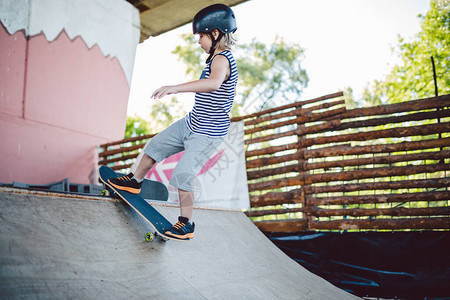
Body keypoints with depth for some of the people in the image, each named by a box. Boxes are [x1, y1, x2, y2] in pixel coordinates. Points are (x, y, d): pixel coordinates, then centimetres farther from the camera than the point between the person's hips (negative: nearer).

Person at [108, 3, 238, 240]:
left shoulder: (221, 59, -23)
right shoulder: (219, 58, 9)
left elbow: (214, 83, -48)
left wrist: (176, 87, -52)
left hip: (206, 135, -10)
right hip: (190, 123, 10)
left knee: (182, 177, -10)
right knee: (155, 146, 16)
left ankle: (186, 225, 9)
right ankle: (135, 182, 38)